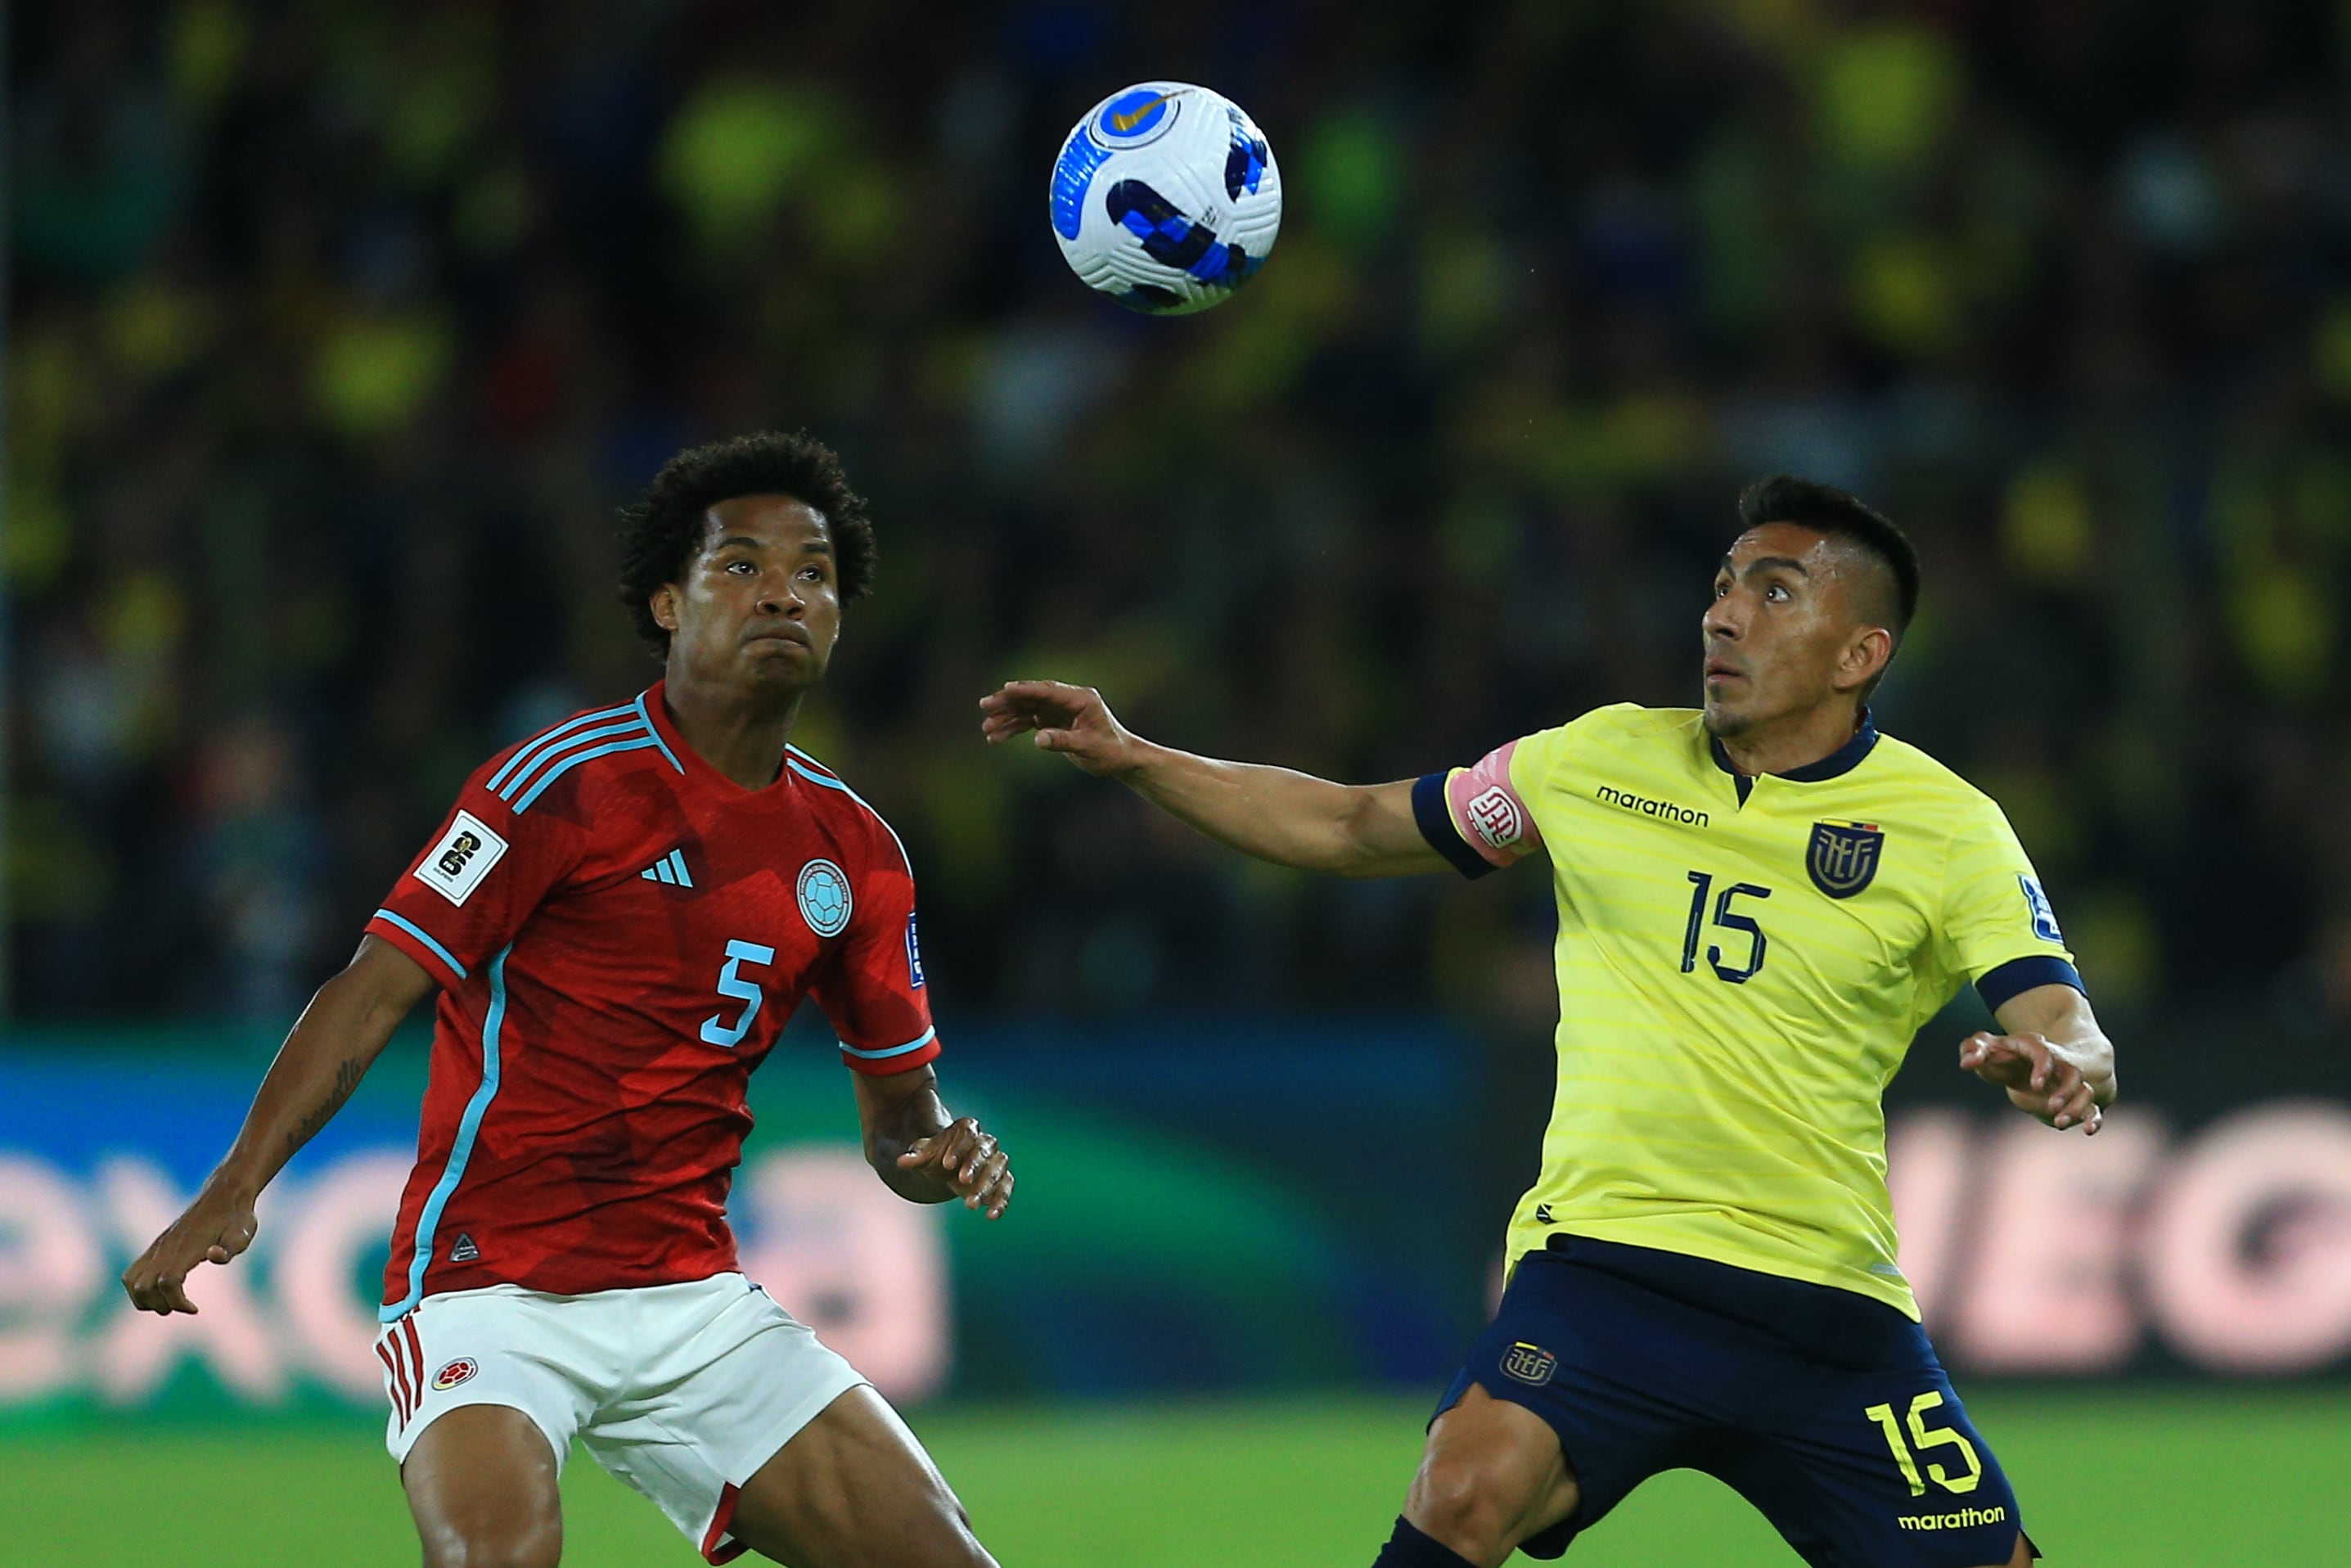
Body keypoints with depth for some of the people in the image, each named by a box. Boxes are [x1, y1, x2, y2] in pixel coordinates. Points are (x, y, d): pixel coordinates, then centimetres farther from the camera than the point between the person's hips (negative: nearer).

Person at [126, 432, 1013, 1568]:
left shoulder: (857, 853, 10)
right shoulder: (567, 782, -8)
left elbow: (900, 1111, 19)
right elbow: (373, 990, -11)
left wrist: (937, 1156, -6)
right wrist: (234, 1189, -22)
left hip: (694, 1296, 6)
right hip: (492, 1291, -6)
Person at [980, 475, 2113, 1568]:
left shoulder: (1947, 827, 0)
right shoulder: (1603, 760, 7)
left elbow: (2074, 1044, -9)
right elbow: (1350, 830, 17)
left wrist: (2056, 1070, -33)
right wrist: (1133, 760, 10)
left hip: (1827, 1306, 1)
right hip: (1605, 1262, 0)